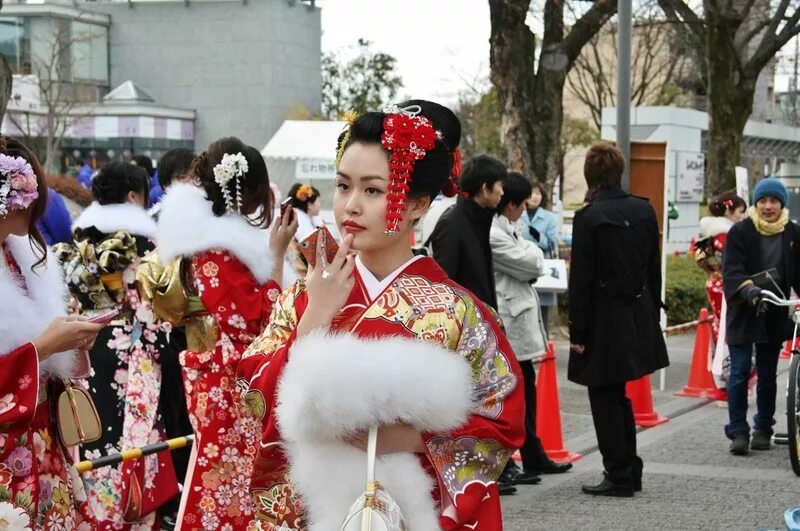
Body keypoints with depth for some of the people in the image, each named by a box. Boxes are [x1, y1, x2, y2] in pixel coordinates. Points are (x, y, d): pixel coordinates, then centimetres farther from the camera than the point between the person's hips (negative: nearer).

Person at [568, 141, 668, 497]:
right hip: (639, 315, 6)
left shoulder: (588, 217, -14)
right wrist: (652, 314, 18)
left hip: (605, 318, -6)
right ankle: (630, 470, 23)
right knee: (617, 395, 19)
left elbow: (581, 279, -13)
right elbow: (654, 268, 9)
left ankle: (619, 475, 5)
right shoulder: (644, 211, 4)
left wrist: (577, 332, -9)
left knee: (605, 398, 4)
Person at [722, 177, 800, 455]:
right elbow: (732, 270, -15)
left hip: (775, 315, 3)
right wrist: (749, 290, -33)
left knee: (767, 374, 10)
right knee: (740, 372, -6)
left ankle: (763, 429, 22)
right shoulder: (740, 231, -5)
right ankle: (738, 432, -1)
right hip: (743, 312, -3)